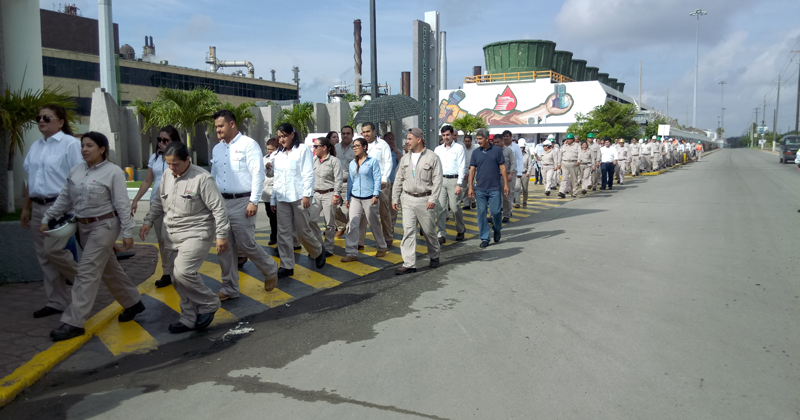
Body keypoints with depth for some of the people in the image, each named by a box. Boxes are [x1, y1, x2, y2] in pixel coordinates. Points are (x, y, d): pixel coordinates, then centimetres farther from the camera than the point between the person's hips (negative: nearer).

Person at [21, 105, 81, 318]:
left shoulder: (70, 144, -9)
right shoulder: (35, 146, 13)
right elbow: (30, 179, 19)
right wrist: (26, 208, 18)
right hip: (39, 207, 8)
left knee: (53, 249, -15)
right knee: (43, 256, 8)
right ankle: (56, 302, 17)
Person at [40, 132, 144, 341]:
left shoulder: (113, 172, -11)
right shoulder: (76, 170, 7)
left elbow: (122, 205, -12)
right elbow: (64, 199, 13)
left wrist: (127, 232, -14)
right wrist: (47, 219, 9)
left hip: (104, 225, -7)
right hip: (84, 226, 7)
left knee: (87, 272, -8)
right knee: (108, 269, 15)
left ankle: (74, 322, -3)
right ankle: (133, 302, 31)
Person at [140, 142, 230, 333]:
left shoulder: (202, 178, -14)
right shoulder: (167, 175, 7)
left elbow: (218, 208, -14)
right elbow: (158, 201, 22)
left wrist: (221, 235, -14)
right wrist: (149, 221, 15)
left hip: (196, 235, -7)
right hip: (172, 236, 8)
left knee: (183, 272, -21)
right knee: (178, 278, 9)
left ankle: (209, 304, 2)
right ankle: (189, 319, 22)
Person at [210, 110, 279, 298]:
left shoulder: (248, 144, -5)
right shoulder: (216, 149, 15)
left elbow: (258, 173, -11)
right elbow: (213, 176, 20)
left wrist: (254, 201, -17)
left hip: (241, 202, -6)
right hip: (221, 203, 6)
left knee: (246, 243, -4)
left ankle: (270, 269, 23)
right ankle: (229, 288, 18)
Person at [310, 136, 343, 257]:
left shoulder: (334, 161, -4)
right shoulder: (314, 160, 12)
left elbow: (338, 180, -9)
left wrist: (336, 195, -16)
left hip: (329, 194, -5)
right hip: (315, 194, 5)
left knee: (329, 223, 1)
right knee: (310, 220, -6)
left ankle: (328, 248, 12)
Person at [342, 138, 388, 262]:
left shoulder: (372, 161, -3)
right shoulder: (352, 163, 11)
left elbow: (377, 179, -6)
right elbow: (350, 181, 15)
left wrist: (376, 195, -15)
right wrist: (348, 198, 14)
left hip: (369, 198, -4)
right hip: (355, 198, 4)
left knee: (374, 224, 7)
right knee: (352, 225, -5)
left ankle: (382, 248, 27)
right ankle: (351, 253, -3)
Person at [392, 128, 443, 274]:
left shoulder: (432, 157, -4)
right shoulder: (405, 158, 12)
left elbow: (438, 180, -9)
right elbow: (399, 180, 16)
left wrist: (433, 199, -16)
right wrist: (395, 198, 11)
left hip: (425, 200, -4)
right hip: (408, 199, 4)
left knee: (429, 230, 7)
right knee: (408, 231, -3)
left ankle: (434, 256, 31)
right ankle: (409, 264, -2)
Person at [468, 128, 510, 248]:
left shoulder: (497, 150, 0)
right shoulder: (476, 153, 6)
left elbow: (502, 168, 1)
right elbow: (472, 170, 6)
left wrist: (506, 184, -3)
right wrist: (470, 187, 1)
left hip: (495, 188, -2)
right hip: (480, 189, 2)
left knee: (495, 211, -3)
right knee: (481, 213, 1)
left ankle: (497, 229, 27)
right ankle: (484, 238, 10)